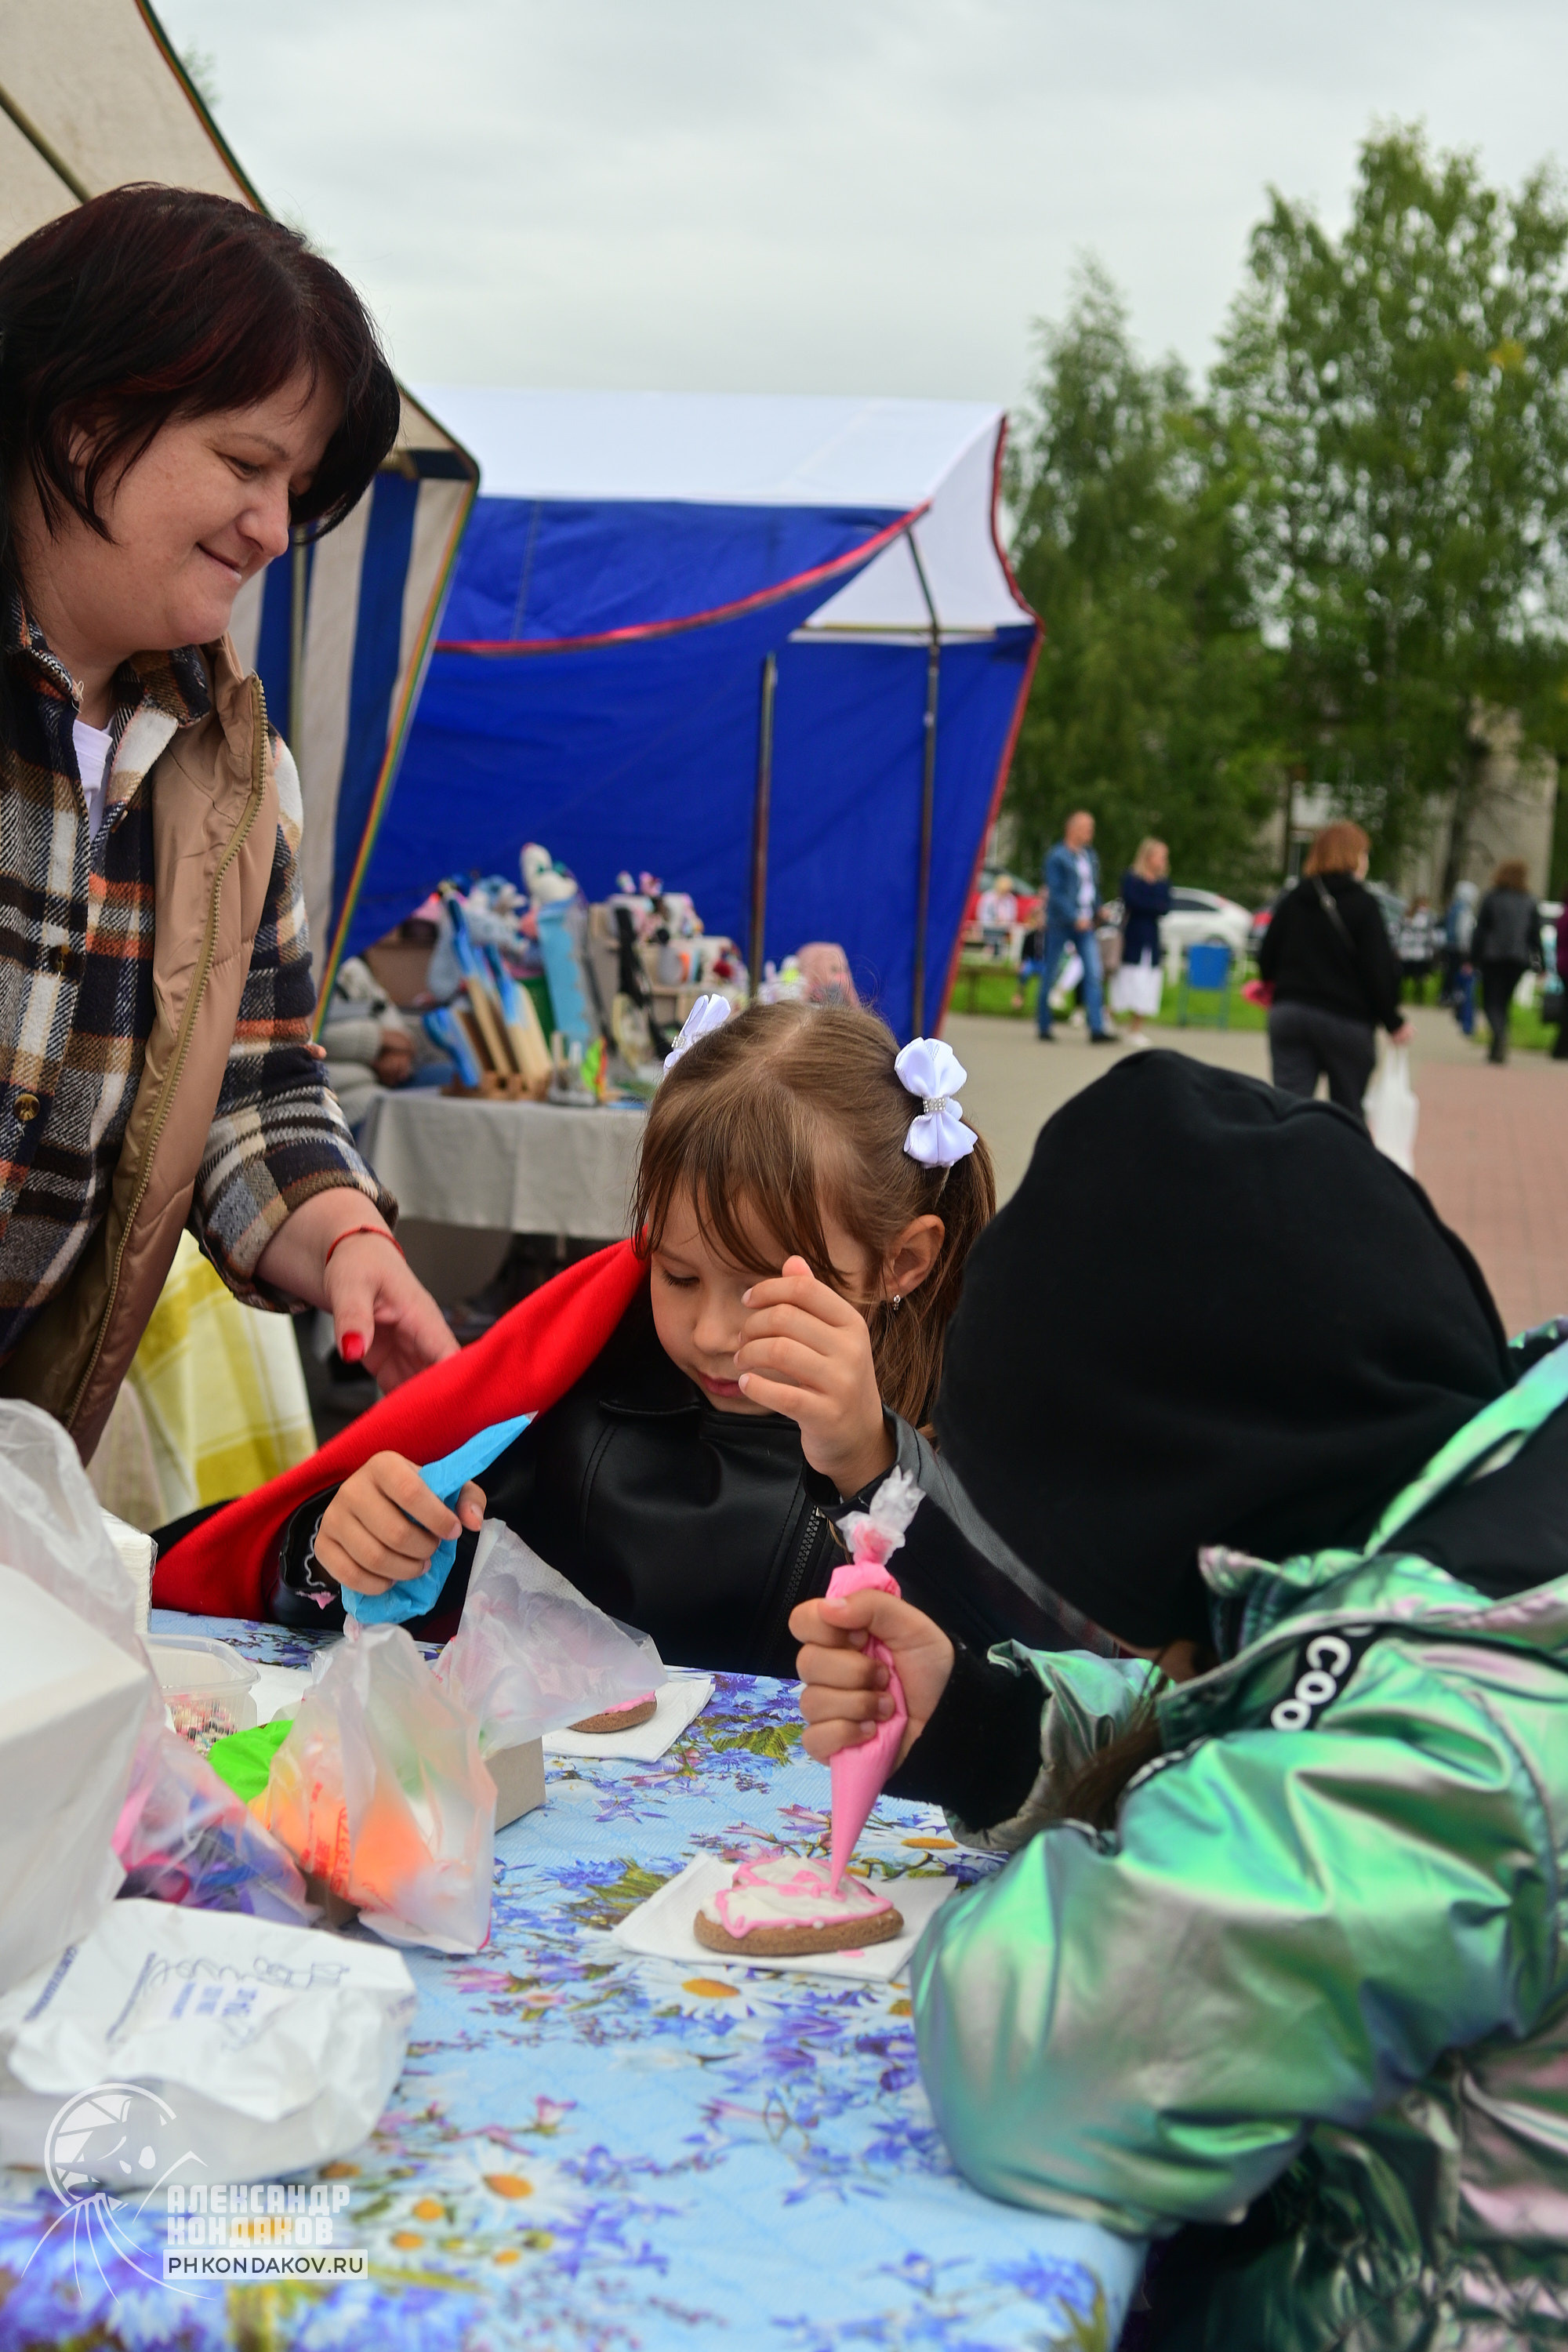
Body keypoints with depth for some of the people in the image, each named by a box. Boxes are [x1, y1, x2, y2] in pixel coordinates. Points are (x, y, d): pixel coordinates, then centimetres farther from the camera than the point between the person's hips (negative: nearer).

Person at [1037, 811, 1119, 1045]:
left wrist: (1097, 910, 5)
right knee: (1050, 975, 5)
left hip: (1085, 923, 6)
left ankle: (1097, 1029, -11)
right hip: (1060, 923, -6)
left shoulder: (1090, 855, 13)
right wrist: (1075, 918, -22)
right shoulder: (1057, 857, -8)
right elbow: (1056, 893, -15)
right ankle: (1044, 1028, 16)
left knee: (1094, 975, -6)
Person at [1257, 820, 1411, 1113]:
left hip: (1288, 1015, 4)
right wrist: (1394, 1022, -1)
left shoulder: (1292, 900, 5)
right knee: (1348, 1113, 11)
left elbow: (1266, 960, 8)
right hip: (1346, 1022, -3)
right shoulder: (1362, 904, -9)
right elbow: (1379, 970, -11)